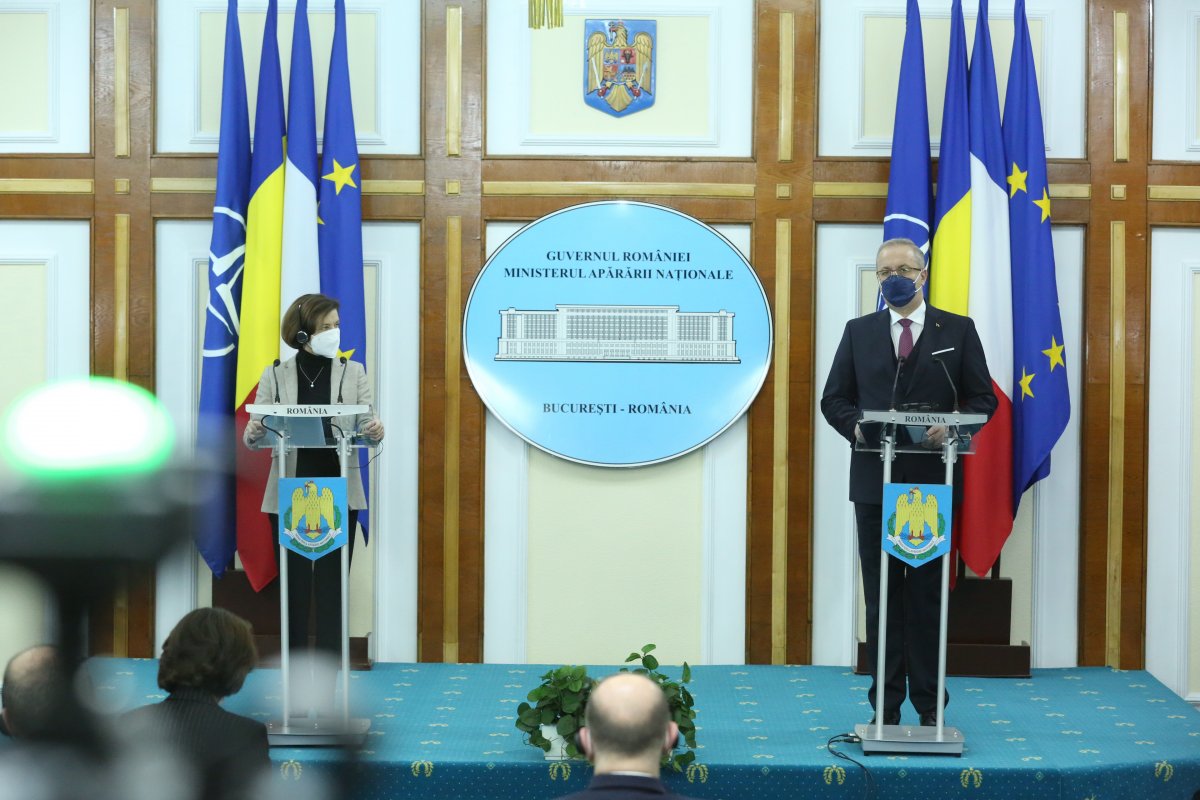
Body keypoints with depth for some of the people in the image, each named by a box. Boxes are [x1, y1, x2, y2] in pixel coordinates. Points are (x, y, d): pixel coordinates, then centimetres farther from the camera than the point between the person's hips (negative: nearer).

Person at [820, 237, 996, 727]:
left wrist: (953, 427, -16)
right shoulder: (859, 332, 11)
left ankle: (929, 705, 9)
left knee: (928, 594, 2)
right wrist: (855, 425, -11)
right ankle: (886, 704, 9)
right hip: (874, 481, 2)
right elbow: (833, 398, 10)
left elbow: (983, 398, 3)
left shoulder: (957, 331, 5)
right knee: (881, 595, 4)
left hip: (933, 480, -2)